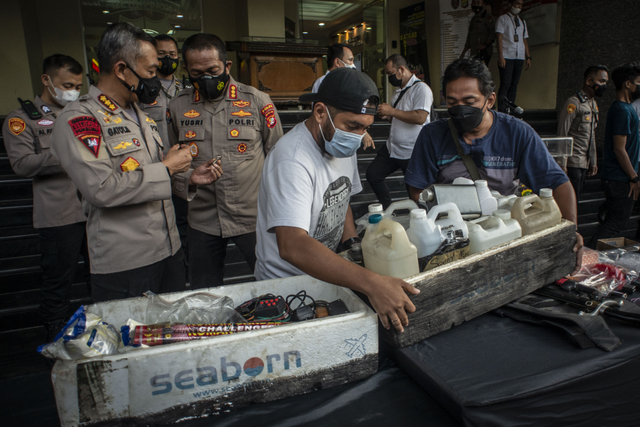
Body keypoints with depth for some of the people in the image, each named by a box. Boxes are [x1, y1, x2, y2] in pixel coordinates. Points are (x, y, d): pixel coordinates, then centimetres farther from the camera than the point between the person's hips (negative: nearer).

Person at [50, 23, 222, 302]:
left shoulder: (141, 116, 17)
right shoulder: (78, 119, -12)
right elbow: (101, 188, -25)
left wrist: (188, 180, 6)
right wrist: (166, 168, -15)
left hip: (170, 252, 8)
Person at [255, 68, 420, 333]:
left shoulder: (343, 145, 3)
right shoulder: (292, 160, -26)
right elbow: (292, 246, -39)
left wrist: (354, 246, 0)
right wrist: (370, 282, -46)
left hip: (328, 276, 8)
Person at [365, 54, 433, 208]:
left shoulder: (421, 88, -14)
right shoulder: (399, 91, 14)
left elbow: (420, 117, -28)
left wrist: (392, 111, -22)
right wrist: (388, 115, 4)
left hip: (412, 154, -9)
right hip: (392, 148, 9)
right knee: (372, 174, 10)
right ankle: (387, 209, 24)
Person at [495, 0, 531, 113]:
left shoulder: (522, 22, 22)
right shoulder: (502, 19, 5)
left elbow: (525, 41, 21)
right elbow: (499, 38, -4)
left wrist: (528, 57, 13)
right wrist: (500, 56, -15)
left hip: (519, 57, 5)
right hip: (506, 57, -5)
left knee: (514, 84, 1)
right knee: (505, 84, -11)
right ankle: (501, 111, -11)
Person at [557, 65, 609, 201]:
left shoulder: (594, 104, 17)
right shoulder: (573, 103, -10)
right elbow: (562, 135, -14)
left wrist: (593, 161, 20)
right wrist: (562, 165, -18)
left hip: (585, 164, 8)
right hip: (572, 163, -8)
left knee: (575, 199, 9)